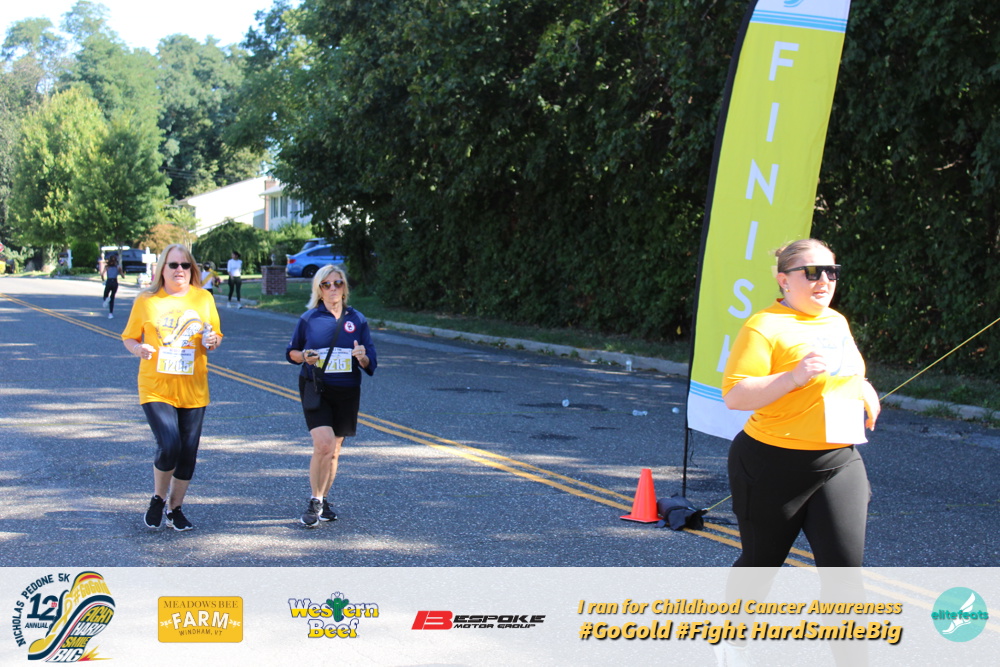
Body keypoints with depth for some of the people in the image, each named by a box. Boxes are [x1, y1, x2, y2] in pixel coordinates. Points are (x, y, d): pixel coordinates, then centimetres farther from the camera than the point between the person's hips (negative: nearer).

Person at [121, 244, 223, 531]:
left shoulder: (204, 299, 6)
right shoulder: (146, 301, 1)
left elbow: (216, 335, 17)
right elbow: (129, 337, 8)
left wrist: (213, 341, -7)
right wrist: (138, 349, -15)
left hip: (193, 390, 3)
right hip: (156, 388, -3)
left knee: (188, 453, 5)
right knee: (169, 446, -16)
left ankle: (175, 509, 24)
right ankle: (158, 498, 12)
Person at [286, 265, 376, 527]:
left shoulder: (357, 319, 4)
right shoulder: (309, 318, 0)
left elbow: (371, 364, 5)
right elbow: (291, 352, 11)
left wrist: (362, 358, -18)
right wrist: (304, 356, -11)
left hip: (347, 392, 3)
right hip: (315, 390, -3)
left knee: (334, 451, 11)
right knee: (323, 445, -18)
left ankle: (323, 501, 28)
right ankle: (314, 502, -3)